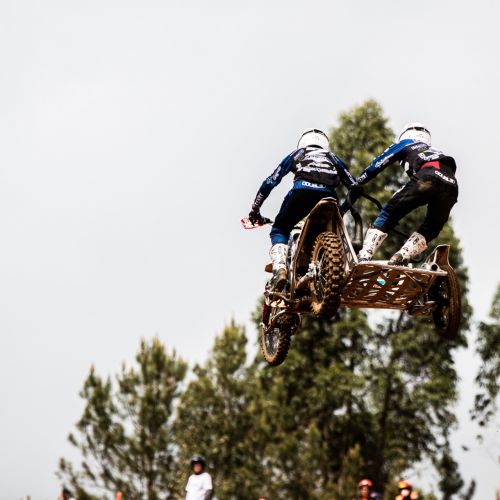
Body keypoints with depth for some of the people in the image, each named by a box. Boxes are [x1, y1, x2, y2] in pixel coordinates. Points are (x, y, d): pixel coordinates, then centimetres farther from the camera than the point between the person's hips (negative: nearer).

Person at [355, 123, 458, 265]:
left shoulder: (406, 144, 32)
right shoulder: (436, 152, 46)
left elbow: (379, 163, 29)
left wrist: (357, 183, 40)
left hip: (427, 177, -4)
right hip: (452, 186, 4)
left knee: (388, 213, 4)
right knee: (430, 229, 20)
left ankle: (364, 256, -9)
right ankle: (402, 256, -1)